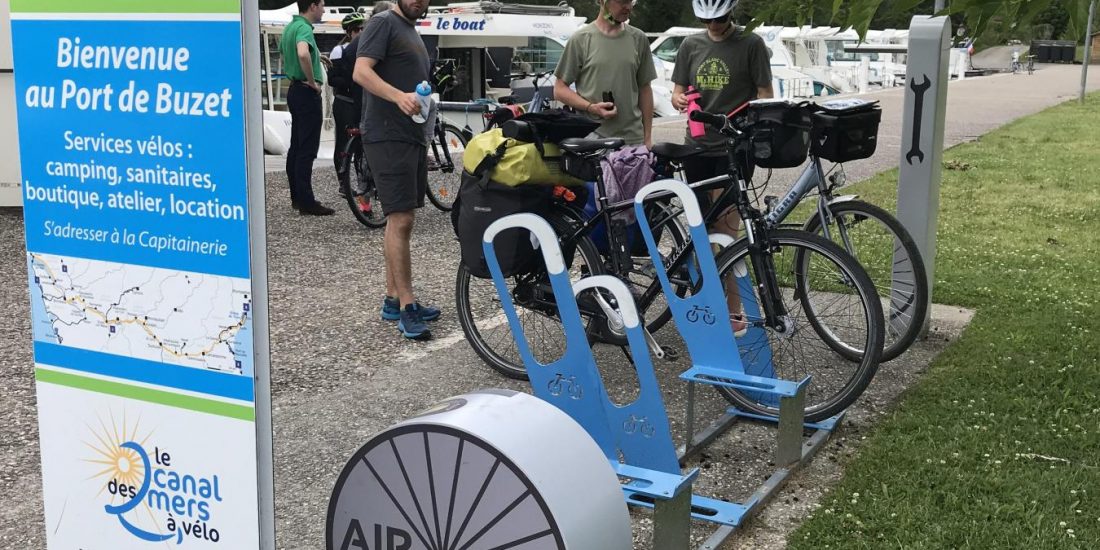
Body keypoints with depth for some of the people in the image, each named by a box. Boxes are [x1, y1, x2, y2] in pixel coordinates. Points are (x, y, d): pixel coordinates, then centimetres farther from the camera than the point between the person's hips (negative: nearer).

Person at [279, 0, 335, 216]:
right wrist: (312, 81, -24)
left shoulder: (290, 27, 13)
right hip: (307, 93, -10)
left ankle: (297, 197, 20)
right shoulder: (304, 28, -18)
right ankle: (306, 202, -8)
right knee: (307, 149, -9)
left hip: (295, 90, 10)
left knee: (296, 147, 13)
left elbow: (283, 51, 31)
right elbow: (303, 54, -38)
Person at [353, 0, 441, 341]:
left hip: (412, 137, 9)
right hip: (388, 137, -9)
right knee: (401, 220, -12)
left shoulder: (412, 31, 21)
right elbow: (361, 71, -19)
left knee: (400, 220, 12)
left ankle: (393, 299, 18)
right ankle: (406, 307, -9)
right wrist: (399, 96, -33)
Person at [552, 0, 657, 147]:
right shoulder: (581, 39, 2)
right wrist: (591, 107, -14)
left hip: (633, 140, 3)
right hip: (591, 139, -3)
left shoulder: (639, 39, 12)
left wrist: (648, 136, 11)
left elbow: (644, 89, 15)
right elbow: (560, 90, 2)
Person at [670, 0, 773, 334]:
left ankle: (733, 310, 0)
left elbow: (765, 96, -3)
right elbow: (677, 94, 11)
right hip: (697, 146, 4)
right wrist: (681, 101, -13)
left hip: (733, 149, -4)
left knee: (724, 233, -7)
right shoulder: (691, 45, 10)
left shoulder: (751, 44, -3)